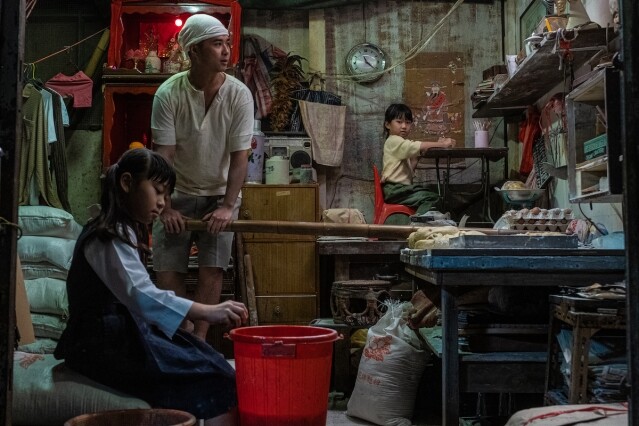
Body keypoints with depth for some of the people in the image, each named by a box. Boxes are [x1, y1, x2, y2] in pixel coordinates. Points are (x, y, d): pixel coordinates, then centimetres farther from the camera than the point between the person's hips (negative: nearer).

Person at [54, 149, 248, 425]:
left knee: (210, 364, -7)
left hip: (122, 334, 9)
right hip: (104, 344, -9)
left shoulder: (122, 230, 19)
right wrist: (208, 312, -36)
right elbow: (141, 295, -28)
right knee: (212, 377, -19)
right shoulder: (109, 235, -13)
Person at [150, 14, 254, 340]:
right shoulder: (168, 93, -16)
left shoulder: (239, 95, -14)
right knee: (168, 269, -4)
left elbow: (240, 156, -13)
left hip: (219, 195, 0)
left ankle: (198, 340, 1)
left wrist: (228, 206, -20)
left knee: (212, 269, -8)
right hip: (178, 194, 0)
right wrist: (166, 208, -20)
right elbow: (163, 154, -16)